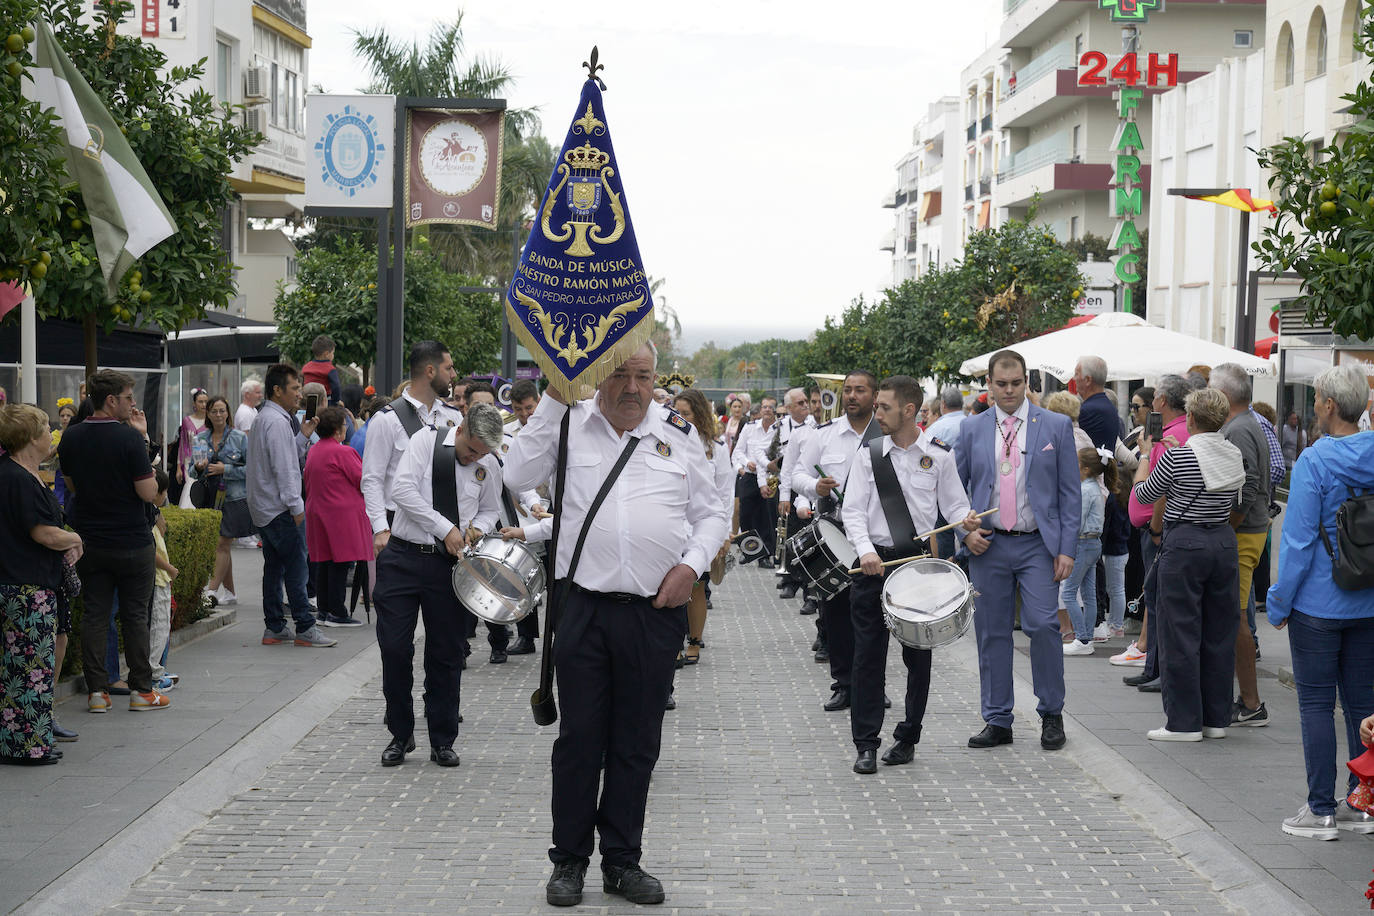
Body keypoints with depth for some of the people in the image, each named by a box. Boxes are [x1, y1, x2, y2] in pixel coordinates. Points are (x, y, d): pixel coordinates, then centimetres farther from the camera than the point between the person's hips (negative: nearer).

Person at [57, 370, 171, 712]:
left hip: (89, 541, 4)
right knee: (135, 616, 5)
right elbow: (148, 492, -16)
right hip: (131, 540, -4)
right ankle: (141, 690, 11)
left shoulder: (71, 437, 1)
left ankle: (96, 690, 8)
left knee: (94, 615, 8)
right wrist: (143, 441, -7)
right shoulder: (129, 438, -17)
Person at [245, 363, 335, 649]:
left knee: (274, 566, 11)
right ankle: (305, 628, -8)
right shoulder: (277, 421, -15)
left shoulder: (263, 418, 18)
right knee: (296, 566, -8)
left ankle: (274, 627, 13)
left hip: (262, 507, 10)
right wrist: (296, 506, -17)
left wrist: (303, 436, 12)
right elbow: (283, 469, -19)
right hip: (279, 507, -10)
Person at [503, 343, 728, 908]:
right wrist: (553, 400, -10)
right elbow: (519, 476, -10)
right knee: (579, 737, 4)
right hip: (585, 606, -1)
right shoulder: (571, 426, 3)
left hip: (657, 612, 1)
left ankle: (622, 861, 20)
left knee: (637, 743, 9)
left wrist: (692, 565, -6)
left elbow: (710, 513, 12)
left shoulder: (677, 434, 7)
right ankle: (569, 861, 16)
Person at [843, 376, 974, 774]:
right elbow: (853, 511, -1)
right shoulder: (869, 454, 3)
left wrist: (966, 518, -18)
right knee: (868, 654, -1)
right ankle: (866, 745, 4)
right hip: (874, 562, 0)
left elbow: (954, 505, 6)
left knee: (918, 655, 6)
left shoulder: (938, 456, 2)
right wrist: (865, 550, -17)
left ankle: (907, 739, 19)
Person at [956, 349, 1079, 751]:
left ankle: (1051, 714, 4)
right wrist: (966, 532, -3)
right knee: (991, 632, 5)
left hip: (1037, 544, -2)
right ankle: (997, 722, 13)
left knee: (1043, 626, -12)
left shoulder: (1056, 426, 3)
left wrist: (1066, 548, -5)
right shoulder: (972, 430, 8)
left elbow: (1070, 491, 2)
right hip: (987, 546, 2)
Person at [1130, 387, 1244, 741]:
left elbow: (1144, 494, -2)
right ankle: (1216, 718, 17)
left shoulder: (1178, 456, -15)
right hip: (1224, 542, 6)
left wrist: (1146, 454, 13)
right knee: (1219, 633, 12)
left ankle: (1185, 722, 0)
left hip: (1184, 545, -6)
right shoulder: (1235, 455, 4)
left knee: (1179, 634, 0)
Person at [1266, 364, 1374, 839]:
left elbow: (1299, 540, -15)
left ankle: (1321, 810, 4)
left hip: (1319, 603, -5)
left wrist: (1280, 602, -6)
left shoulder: (1314, 461, -15)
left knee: (1316, 703, 2)